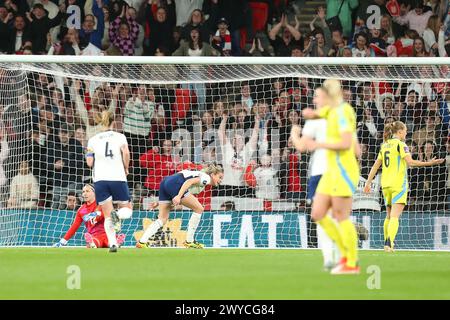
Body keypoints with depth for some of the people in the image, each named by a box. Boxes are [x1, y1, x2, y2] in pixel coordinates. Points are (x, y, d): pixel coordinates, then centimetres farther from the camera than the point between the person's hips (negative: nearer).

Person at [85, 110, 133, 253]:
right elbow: (126, 153, -13)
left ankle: (112, 243, -15)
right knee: (127, 210, 12)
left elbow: (90, 163, 2)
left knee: (107, 216, 4)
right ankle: (117, 215, -24)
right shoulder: (120, 137, 4)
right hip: (118, 177, -1)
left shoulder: (93, 140, 8)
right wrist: (126, 168, 3)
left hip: (100, 179, 1)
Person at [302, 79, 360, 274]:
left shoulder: (343, 112, -14)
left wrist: (319, 145, -15)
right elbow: (311, 115, 25)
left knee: (341, 217, -7)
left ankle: (352, 264, -1)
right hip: (332, 171, 9)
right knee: (317, 215, 7)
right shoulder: (332, 110, 13)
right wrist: (309, 113, 2)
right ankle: (346, 254, 13)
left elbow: (346, 143, -23)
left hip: (343, 169, -9)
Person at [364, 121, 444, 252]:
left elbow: (375, 166, 16)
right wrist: (429, 163, -18)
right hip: (398, 184, -7)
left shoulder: (384, 145, 14)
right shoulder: (400, 144, -7)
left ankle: (387, 243, 24)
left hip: (385, 184, 7)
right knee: (395, 216, -12)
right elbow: (410, 162, -19)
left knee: (389, 215, 18)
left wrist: (368, 183, 20)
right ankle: (389, 243, -27)